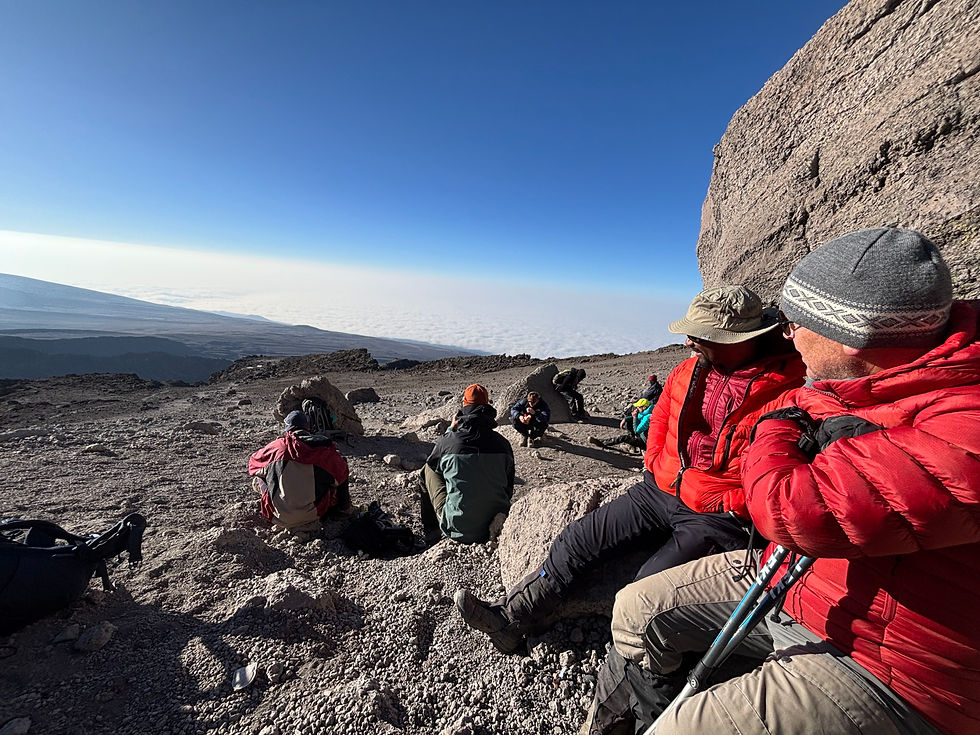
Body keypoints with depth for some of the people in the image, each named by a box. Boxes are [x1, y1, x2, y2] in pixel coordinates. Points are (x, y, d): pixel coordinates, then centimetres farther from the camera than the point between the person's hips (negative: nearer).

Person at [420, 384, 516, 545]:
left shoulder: (448, 440, -12)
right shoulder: (503, 443, -4)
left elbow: (432, 464, 13)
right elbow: (509, 489, 8)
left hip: (458, 532, -3)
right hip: (497, 528, 3)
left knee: (429, 469, 15)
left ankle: (431, 531, 26)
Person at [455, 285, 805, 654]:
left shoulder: (784, 389, -16)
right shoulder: (689, 370, 4)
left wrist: (725, 505, -15)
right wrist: (653, 465, 10)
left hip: (717, 515, -5)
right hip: (659, 491, 6)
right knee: (579, 536, -2)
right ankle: (511, 617, 8)